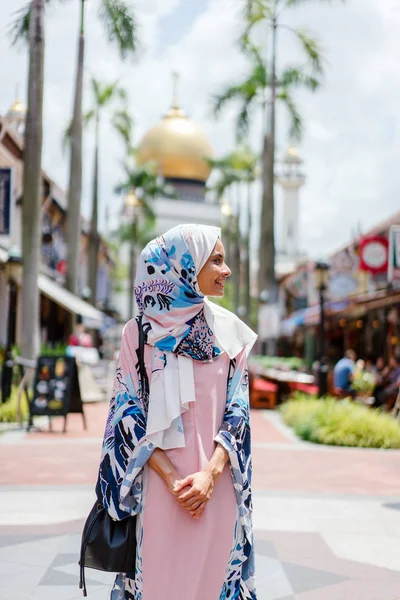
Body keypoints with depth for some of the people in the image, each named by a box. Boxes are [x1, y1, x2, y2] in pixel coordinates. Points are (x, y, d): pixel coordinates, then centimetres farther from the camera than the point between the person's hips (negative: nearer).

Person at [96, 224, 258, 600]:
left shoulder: (230, 332, 6)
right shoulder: (139, 332, 0)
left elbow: (237, 409, 3)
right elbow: (129, 414, -2)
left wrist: (210, 474, -12)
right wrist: (172, 478, -12)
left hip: (216, 487, 2)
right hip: (158, 484, -2)